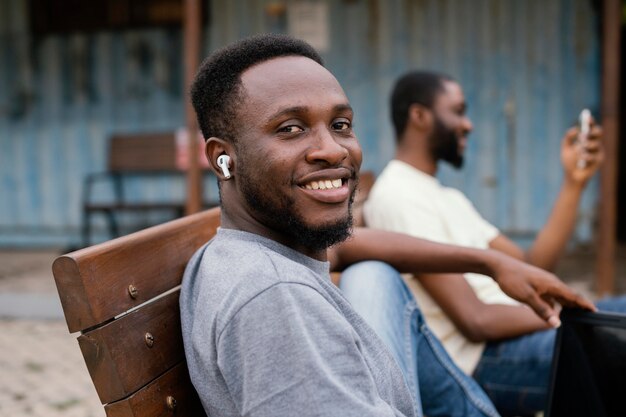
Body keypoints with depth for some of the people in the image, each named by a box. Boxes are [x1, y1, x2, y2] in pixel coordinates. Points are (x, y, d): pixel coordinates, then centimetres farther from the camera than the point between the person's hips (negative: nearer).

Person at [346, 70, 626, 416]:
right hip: (483, 359, -10)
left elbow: (530, 268, 12)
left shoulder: (449, 198, 20)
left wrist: (574, 181, 8)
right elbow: (476, 321, -18)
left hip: (519, 331, 10)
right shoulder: (397, 194, -13)